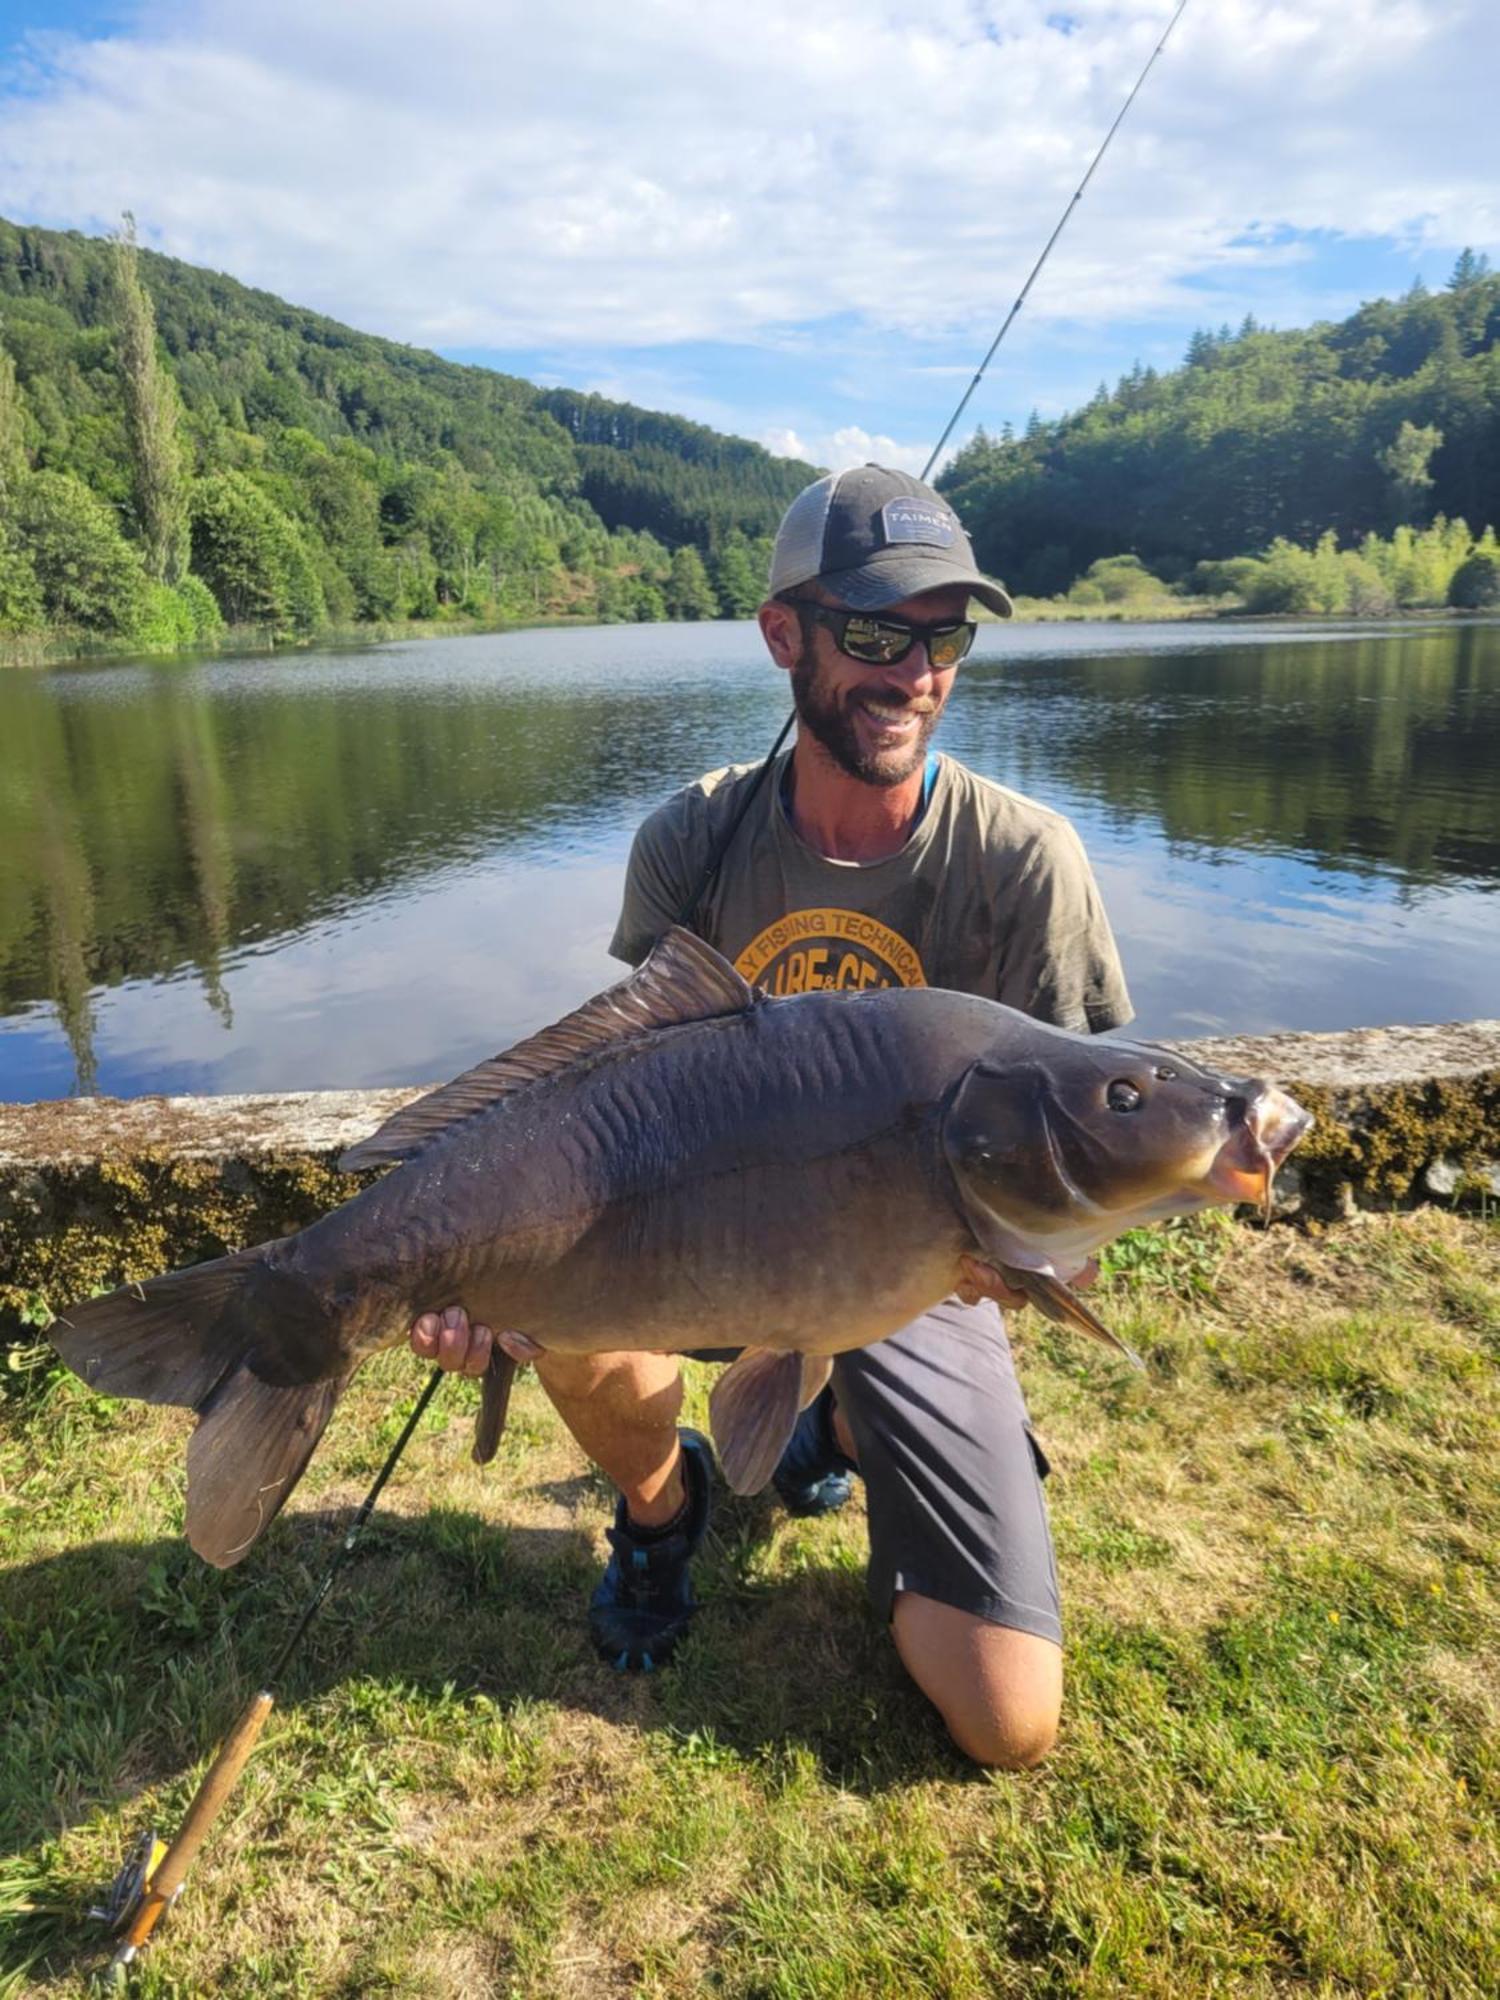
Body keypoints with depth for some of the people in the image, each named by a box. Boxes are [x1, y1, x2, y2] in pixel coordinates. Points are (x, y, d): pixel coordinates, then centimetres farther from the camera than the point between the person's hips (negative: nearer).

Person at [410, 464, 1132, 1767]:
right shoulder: (694, 838, -11)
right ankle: (659, 1500, 5)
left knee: (1009, 1727, -4)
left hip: (920, 1279, -1)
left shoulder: (1021, 858, -17)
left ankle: (844, 1430, 25)